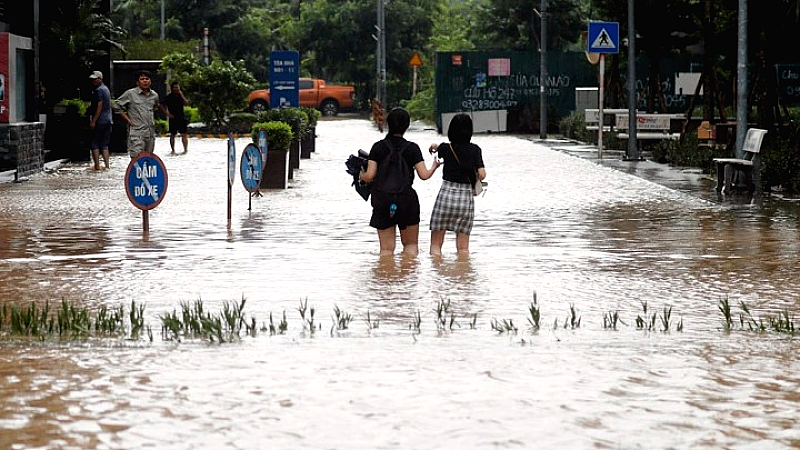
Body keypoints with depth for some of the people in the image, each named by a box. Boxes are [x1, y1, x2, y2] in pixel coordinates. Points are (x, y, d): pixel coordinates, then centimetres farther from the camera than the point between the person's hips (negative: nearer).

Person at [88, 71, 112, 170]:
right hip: (108, 121, 9)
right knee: (104, 145, 10)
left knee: (94, 144, -3)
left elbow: (99, 107, -18)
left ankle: (97, 166, -7)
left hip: (100, 121, -9)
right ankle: (107, 165, 4)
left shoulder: (99, 90, -12)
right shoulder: (106, 89, 17)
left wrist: (93, 121, -18)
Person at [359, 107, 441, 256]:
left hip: (382, 202, 1)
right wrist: (434, 166, 14)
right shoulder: (412, 148, -3)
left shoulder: (378, 147, -1)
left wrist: (361, 176, 15)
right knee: (411, 244, 13)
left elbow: (370, 176, -7)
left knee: (386, 248, 5)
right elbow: (424, 175, -6)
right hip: (406, 200, -1)